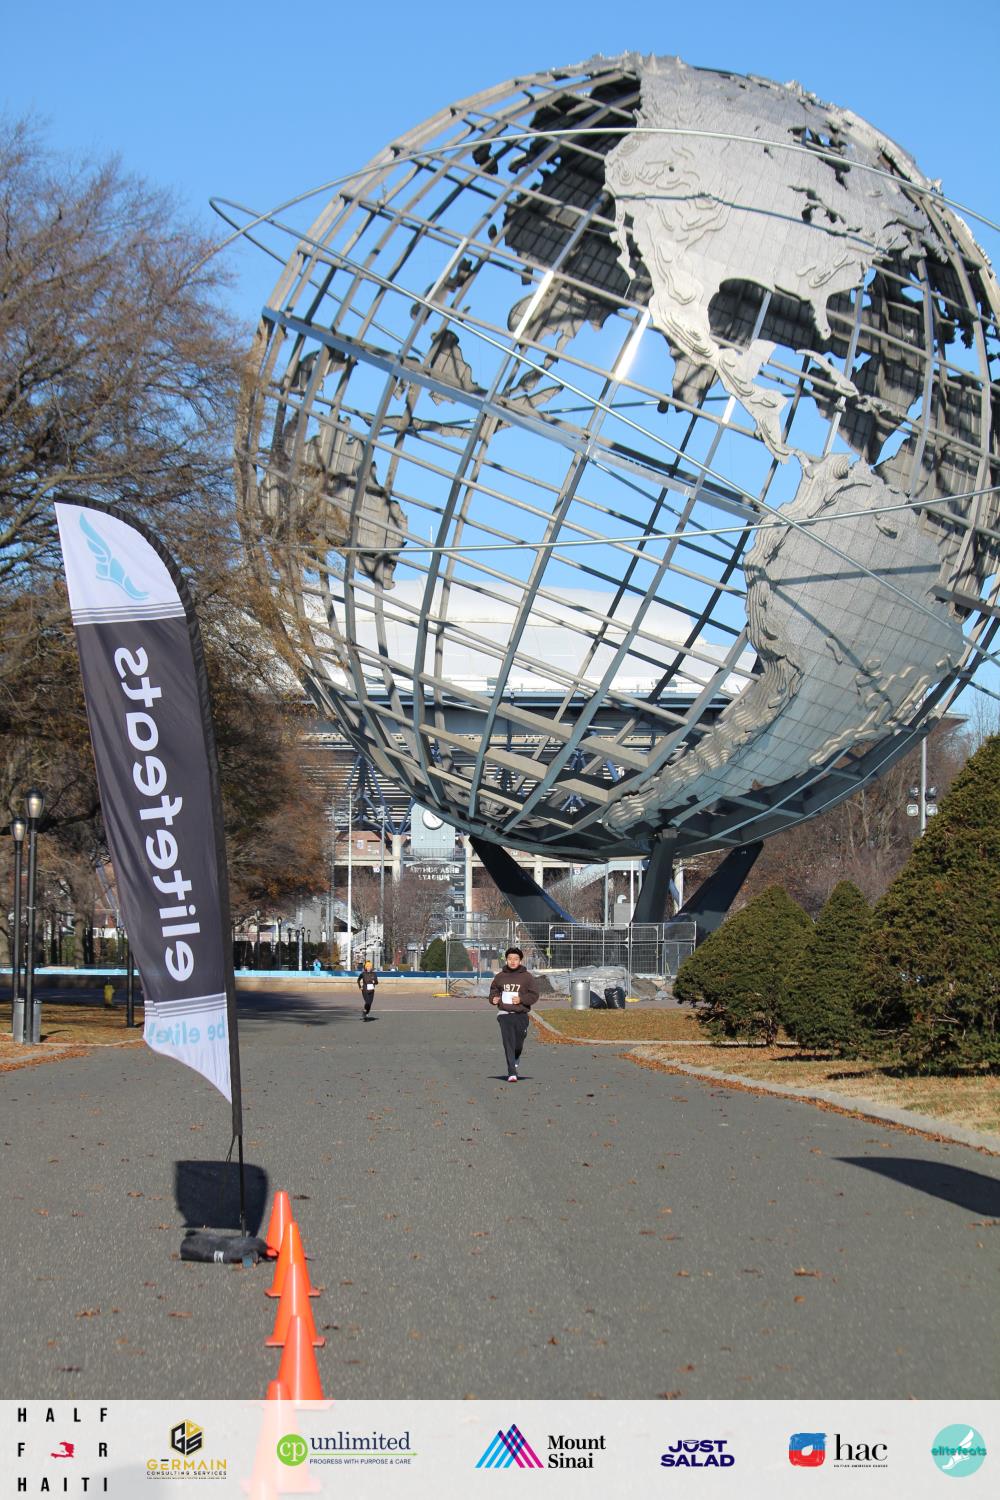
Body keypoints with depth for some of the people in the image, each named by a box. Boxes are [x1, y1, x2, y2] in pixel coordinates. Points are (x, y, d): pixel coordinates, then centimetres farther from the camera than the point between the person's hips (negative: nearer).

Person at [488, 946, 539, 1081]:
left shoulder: (527, 977, 1)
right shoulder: (499, 977, 8)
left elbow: (534, 995, -1)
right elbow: (493, 991, 20)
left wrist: (521, 999, -17)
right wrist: (494, 999, -1)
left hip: (521, 1015, 0)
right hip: (504, 1014, 0)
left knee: (518, 1044, 4)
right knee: (508, 1042, -11)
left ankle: (515, 1060, 39)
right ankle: (512, 1073, -11)